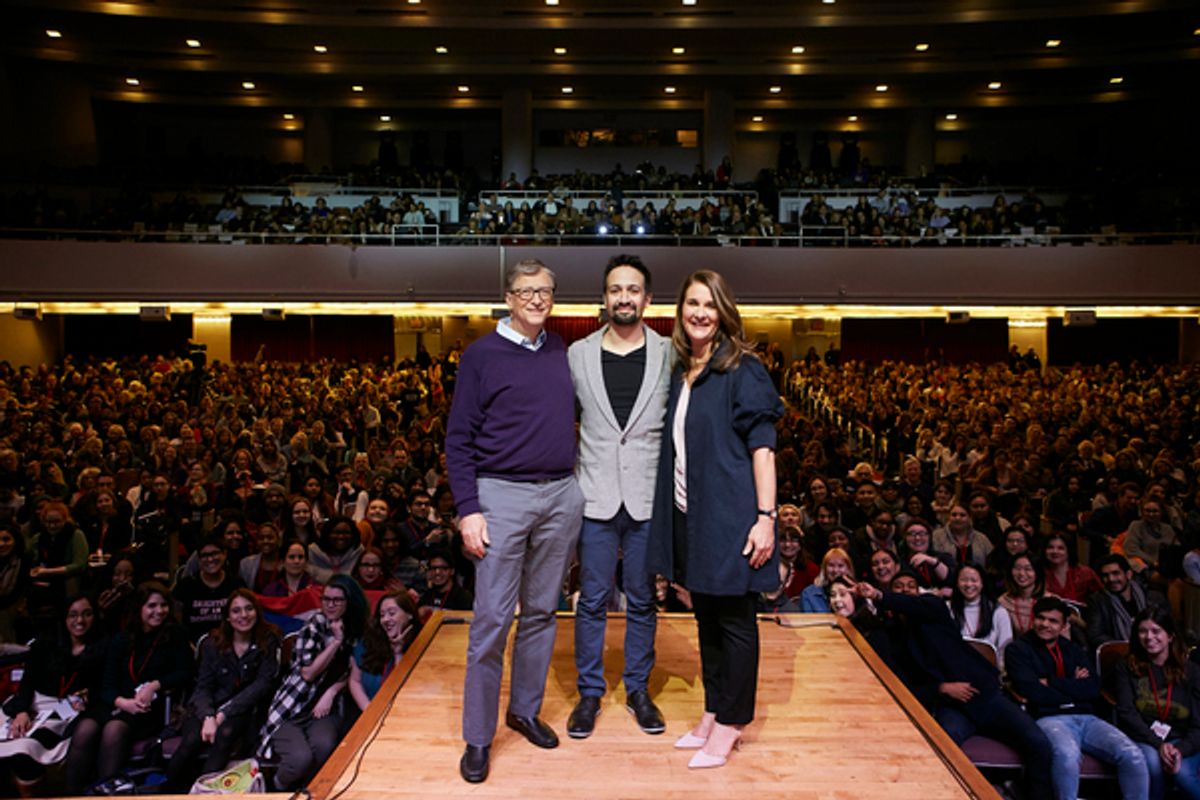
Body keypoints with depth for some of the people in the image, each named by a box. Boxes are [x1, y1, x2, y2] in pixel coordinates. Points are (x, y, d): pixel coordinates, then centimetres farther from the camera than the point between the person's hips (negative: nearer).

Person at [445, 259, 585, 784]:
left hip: (562, 495, 4)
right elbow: (458, 439, -4)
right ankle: (478, 737, 14)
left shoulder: (562, 351, 10)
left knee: (541, 611, 13)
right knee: (492, 619, -1)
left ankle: (525, 710, 30)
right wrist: (468, 509, -11)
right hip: (503, 494, -4)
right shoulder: (481, 355, -2)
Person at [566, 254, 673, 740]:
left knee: (642, 602, 12)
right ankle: (589, 692, 24)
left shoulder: (669, 355, 1)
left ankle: (638, 690, 28)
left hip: (649, 499, 0)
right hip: (595, 498, 0)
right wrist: (569, 473, 3)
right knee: (592, 602, 8)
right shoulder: (577, 354, 3)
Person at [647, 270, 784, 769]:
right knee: (706, 618, 17)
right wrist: (671, 517, 13)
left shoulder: (742, 370, -9)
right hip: (688, 517, 7)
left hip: (729, 516, -7)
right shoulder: (680, 374, 10)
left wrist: (766, 516, -18)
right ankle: (713, 714, 31)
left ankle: (730, 724, 21)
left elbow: (762, 447, -13)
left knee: (733, 621, 6)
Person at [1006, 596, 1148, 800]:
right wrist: (1074, 687, 3)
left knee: (1133, 756, -22)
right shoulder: (1019, 649, 8)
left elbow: (1093, 690, 7)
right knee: (1067, 755, -38)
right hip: (1049, 719, -5)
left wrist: (1051, 682, -1)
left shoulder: (1074, 651, 23)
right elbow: (1032, 692, -6)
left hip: (1086, 718, 5)